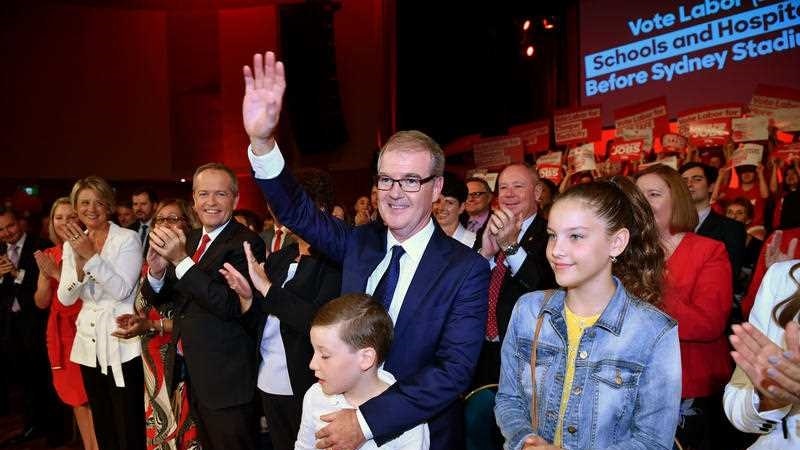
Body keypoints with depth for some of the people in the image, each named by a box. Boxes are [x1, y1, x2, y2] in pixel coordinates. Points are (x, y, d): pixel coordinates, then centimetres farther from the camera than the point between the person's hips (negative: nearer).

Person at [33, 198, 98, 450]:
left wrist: (57, 273, -18)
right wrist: (46, 275, -10)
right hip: (60, 331, 6)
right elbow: (41, 302, 6)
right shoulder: (49, 255, 9)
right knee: (76, 397, 14)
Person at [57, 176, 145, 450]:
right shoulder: (72, 244, 7)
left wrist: (91, 256, -24)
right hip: (89, 344, 5)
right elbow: (65, 298, 0)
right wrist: (79, 262, -16)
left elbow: (122, 289, -17)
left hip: (122, 345, -5)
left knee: (129, 428, 0)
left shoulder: (127, 238, -8)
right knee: (102, 426, 17)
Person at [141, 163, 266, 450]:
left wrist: (181, 260, -30)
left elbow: (231, 306, -27)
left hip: (225, 378, -7)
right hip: (190, 372, 7)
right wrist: (157, 272, -15)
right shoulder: (189, 240, 7)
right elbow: (157, 298, 8)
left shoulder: (246, 242, -17)